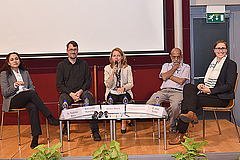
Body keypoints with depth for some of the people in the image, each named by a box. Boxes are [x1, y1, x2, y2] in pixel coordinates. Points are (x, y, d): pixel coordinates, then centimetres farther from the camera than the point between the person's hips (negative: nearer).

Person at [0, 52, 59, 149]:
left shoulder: (25, 73, 21)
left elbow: (32, 87, 17)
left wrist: (27, 89, -7)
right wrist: (14, 85, -19)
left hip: (26, 100, 3)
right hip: (12, 101, -3)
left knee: (33, 107, -35)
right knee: (32, 93, -34)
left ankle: (35, 137, -41)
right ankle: (49, 117, -35)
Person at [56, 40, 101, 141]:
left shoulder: (84, 64, 12)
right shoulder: (61, 65, 9)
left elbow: (88, 81, 8)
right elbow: (59, 84, 2)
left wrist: (80, 91, -12)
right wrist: (71, 94, -14)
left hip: (82, 92, 0)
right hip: (67, 92, 0)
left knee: (89, 97, -34)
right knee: (63, 101, -34)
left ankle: (95, 130, -32)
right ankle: (66, 125, -4)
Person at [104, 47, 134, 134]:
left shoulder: (127, 68, 8)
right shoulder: (107, 68, 7)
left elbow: (131, 84, 3)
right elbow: (108, 85, -4)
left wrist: (123, 88, -18)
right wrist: (113, 73, -15)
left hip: (124, 92, 0)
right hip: (112, 92, 0)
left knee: (123, 100, -32)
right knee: (113, 100, -32)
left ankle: (123, 124, -11)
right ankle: (127, 119, -8)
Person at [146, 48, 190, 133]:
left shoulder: (186, 67, 13)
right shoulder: (166, 65, 22)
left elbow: (181, 81, -4)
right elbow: (164, 77, 0)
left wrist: (168, 76, 3)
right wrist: (175, 67, 7)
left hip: (177, 91, -3)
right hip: (164, 90, 3)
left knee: (175, 107, -35)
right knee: (149, 104, -25)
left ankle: (172, 125, -6)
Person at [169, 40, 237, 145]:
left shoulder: (231, 64, -2)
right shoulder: (213, 63, 20)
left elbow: (229, 86, -11)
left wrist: (210, 90, -18)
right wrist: (202, 85, -2)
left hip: (221, 97, -7)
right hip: (208, 92, 7)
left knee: (186, 101, -26)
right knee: (188, 87, -22)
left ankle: (181, 135, -31)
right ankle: (191, 113, -39)